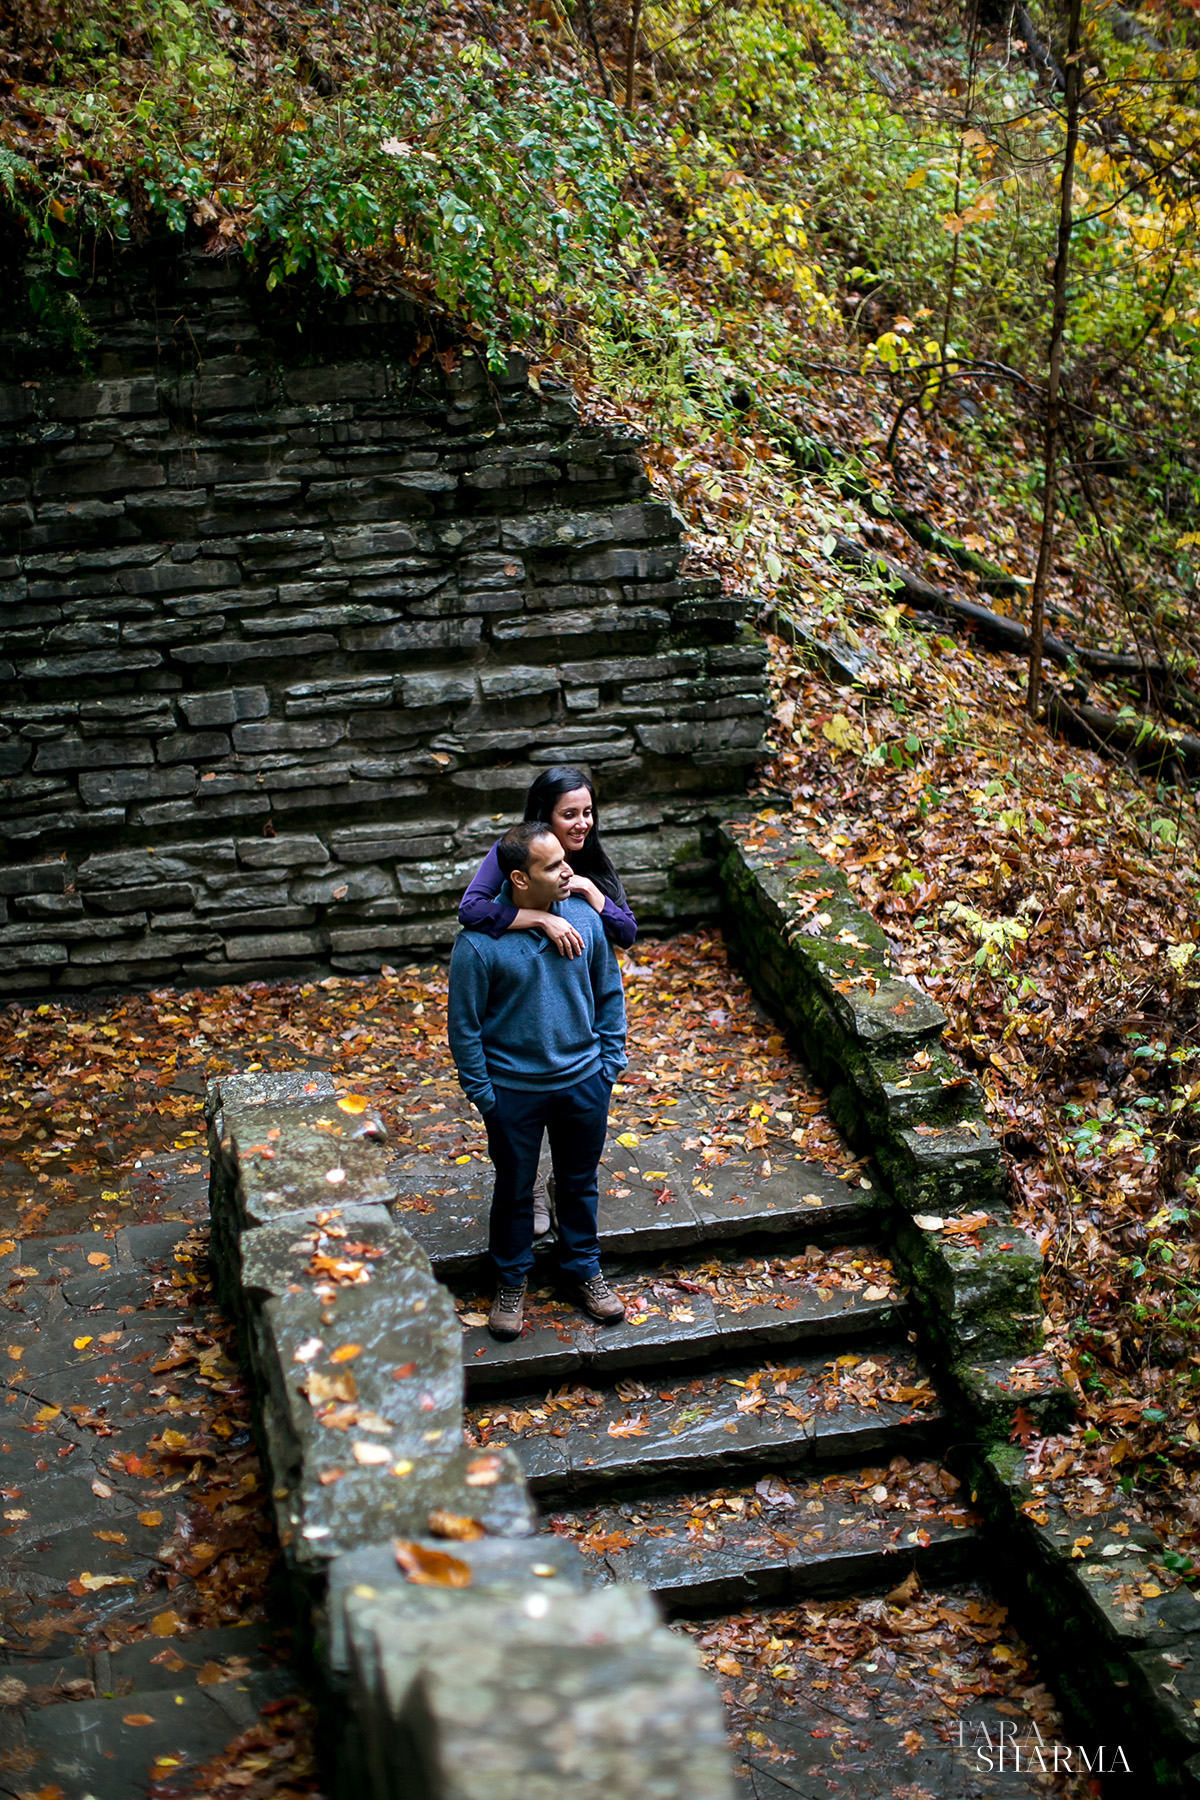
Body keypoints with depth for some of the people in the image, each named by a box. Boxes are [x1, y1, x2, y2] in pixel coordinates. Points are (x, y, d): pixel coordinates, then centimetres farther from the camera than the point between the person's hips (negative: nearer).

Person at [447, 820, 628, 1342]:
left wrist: (609, 1061, 3)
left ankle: (584, 1269, 42)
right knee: (514, 1191, 15)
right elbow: (465, 1025, -11)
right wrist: (482, 1094, -9)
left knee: (579, 1182, 20)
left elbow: (609, 993, 5)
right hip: (514, 1089, -3)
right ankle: (511, 1283, 36)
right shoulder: (478, 942, -22)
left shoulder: (585, 918, -10)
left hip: (583, 1082, 3)